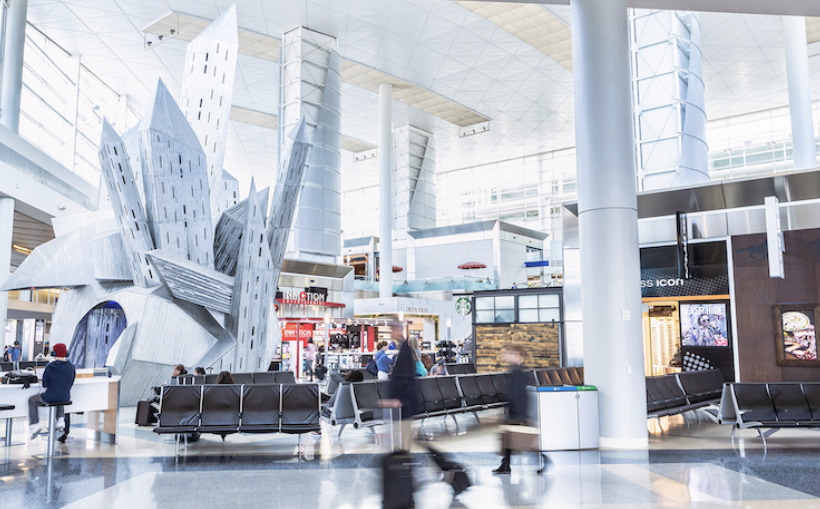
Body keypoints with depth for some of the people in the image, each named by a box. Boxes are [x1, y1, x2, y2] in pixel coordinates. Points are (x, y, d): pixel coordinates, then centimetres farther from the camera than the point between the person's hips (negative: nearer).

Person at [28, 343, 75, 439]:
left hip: (51, 398, -4)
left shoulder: (50, 367, -16)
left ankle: (35, 424, 16)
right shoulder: (71, 367, -5)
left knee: (32, 400, 24)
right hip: (65, 398, 4)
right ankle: (61, 419, 28)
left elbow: (45, 385, -7)